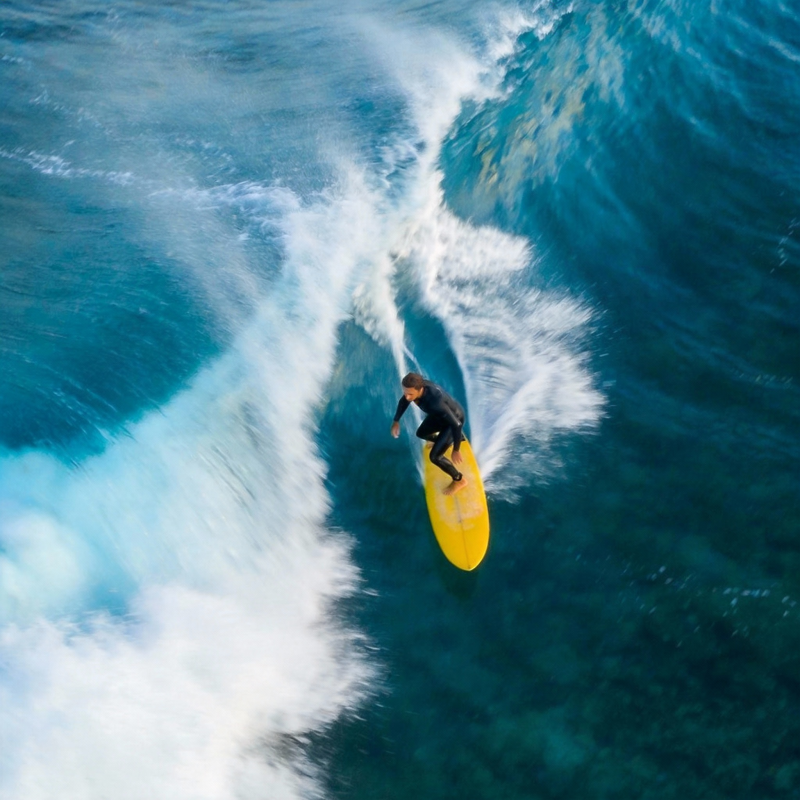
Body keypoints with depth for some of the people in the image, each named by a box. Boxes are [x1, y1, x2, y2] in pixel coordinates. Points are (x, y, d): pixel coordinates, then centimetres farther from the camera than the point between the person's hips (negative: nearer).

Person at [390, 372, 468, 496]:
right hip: (442, 414, 7)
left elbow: (456, 424, -38)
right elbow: (403, 401, 1)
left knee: (435, 456, -7)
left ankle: (459, 480, 18)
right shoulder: (415, 386, -25)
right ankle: (446, 440, 59)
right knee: (421, 433, 28)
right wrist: (396, 421, 5)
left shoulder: (435, 401, -46)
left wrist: (455, 451, -28)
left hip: (455, 419, -7)